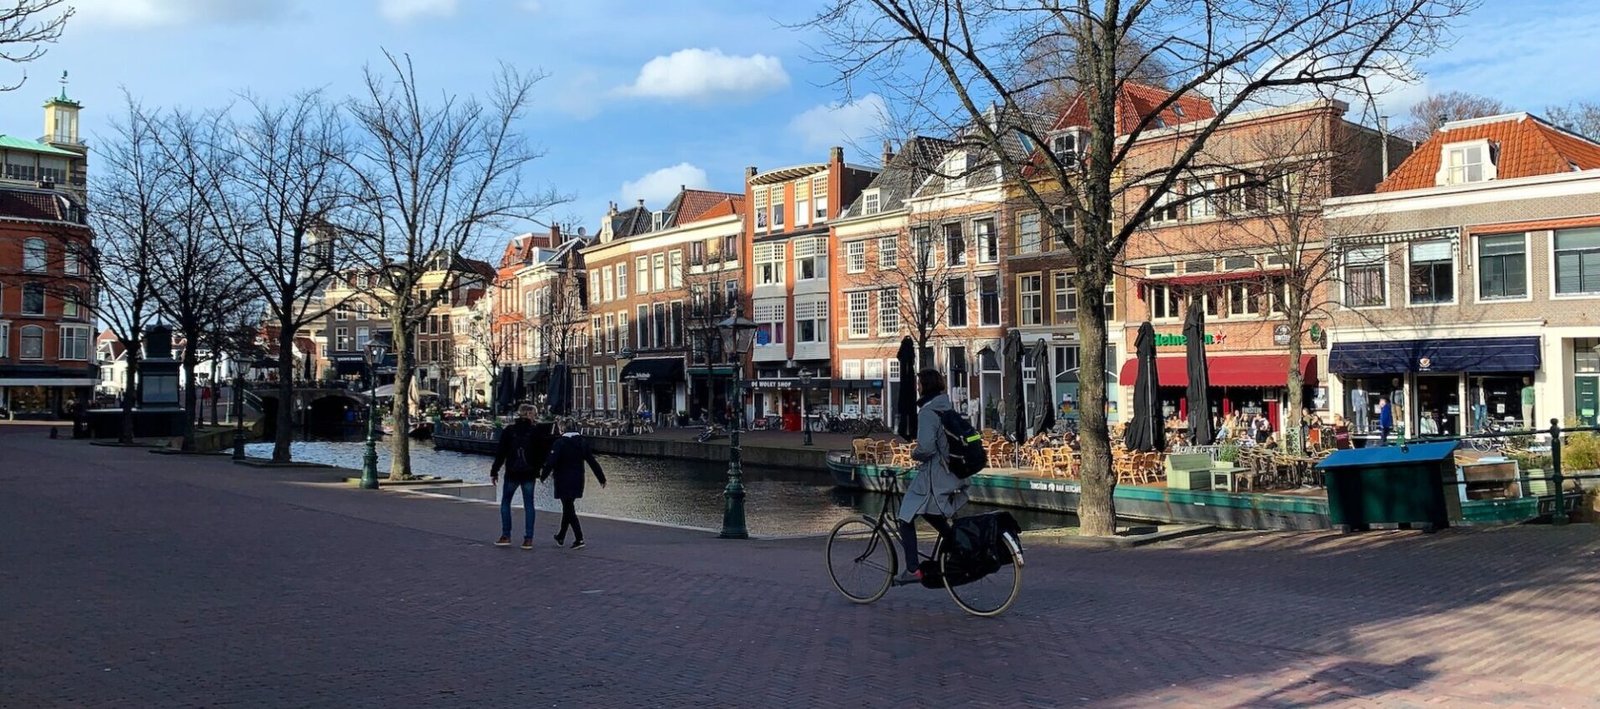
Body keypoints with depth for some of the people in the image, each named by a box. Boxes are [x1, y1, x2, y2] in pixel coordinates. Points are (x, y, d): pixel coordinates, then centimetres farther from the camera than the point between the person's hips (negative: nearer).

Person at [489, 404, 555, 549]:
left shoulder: (509, 430, -2)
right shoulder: (536, 431, -4)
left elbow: (500, 453, -1)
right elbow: (542, 452, -6)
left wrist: (494, 472, 3)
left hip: (512, 473, 0)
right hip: (529, 474, 0)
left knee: (505, 502, 14)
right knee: (529, 505, 6)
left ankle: (506, 536, 9)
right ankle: (528, 539, 1)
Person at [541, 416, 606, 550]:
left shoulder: (560, 442, -14)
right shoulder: (583, 441, 3)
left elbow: (551, 462, -18)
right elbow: (592, 461, 6)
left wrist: (543, 475, -5)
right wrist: (602, 478, 11)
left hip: (564, 482, -6)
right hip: (578, 481, 6)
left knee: (569, 509, -2)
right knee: (568, 507, 19)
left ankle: (579, 539, -11)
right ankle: (561, 537, 32)